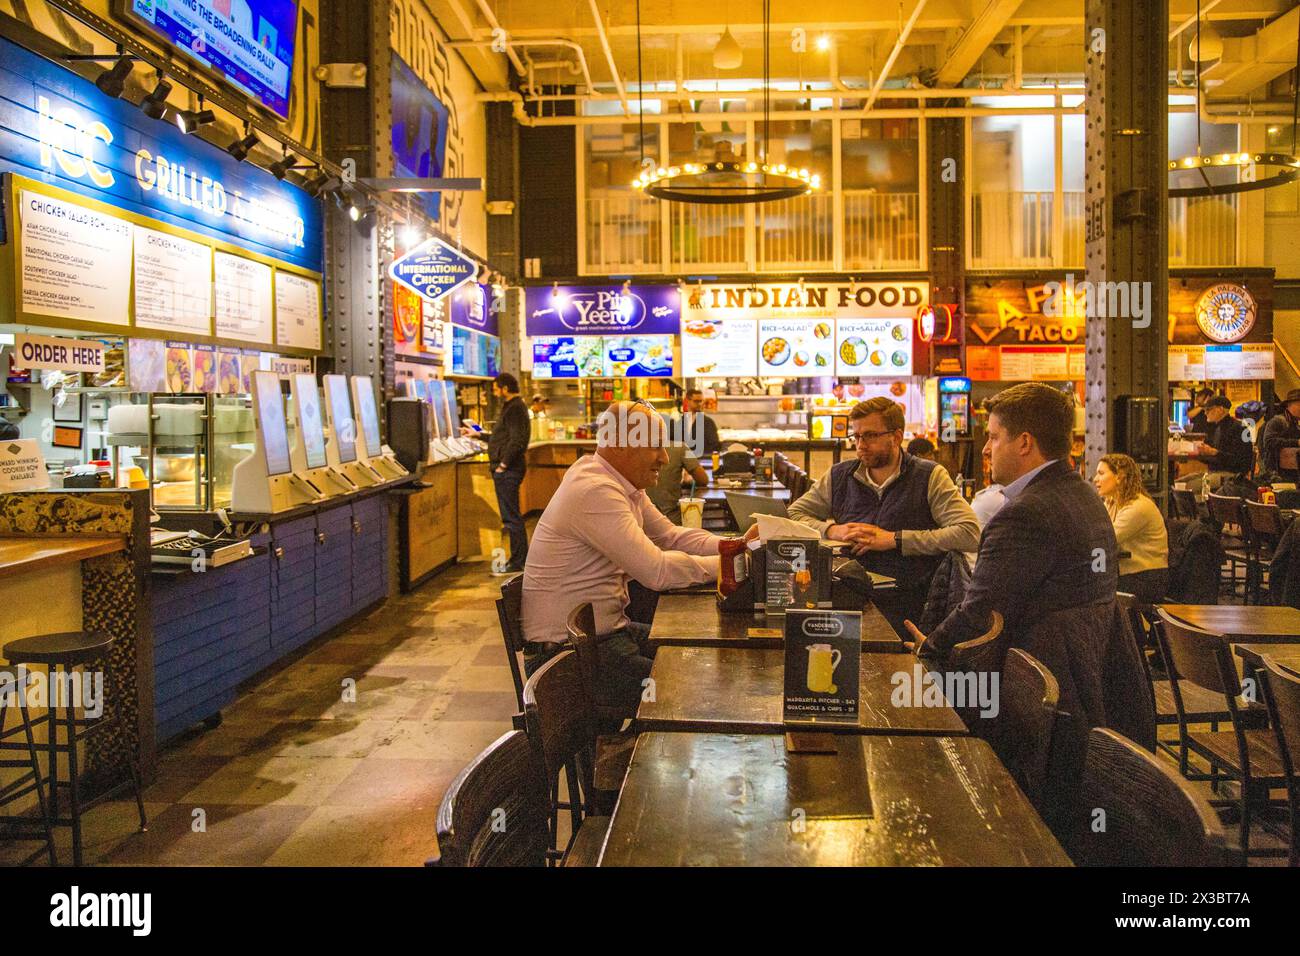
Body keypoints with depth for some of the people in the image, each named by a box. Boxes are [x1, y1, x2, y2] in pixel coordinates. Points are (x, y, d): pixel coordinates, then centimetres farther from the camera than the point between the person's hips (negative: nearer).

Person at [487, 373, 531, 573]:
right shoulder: (512, 407, 19)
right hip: (506, 471, 11)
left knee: (511, 517, -7)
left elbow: (516, 441, -23)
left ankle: (518, 562, -2)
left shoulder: (515, 409, -14)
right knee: (511, 516, 14)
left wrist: (503, 464, -20)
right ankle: (519, 558, 21)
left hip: (507, 471, -11)